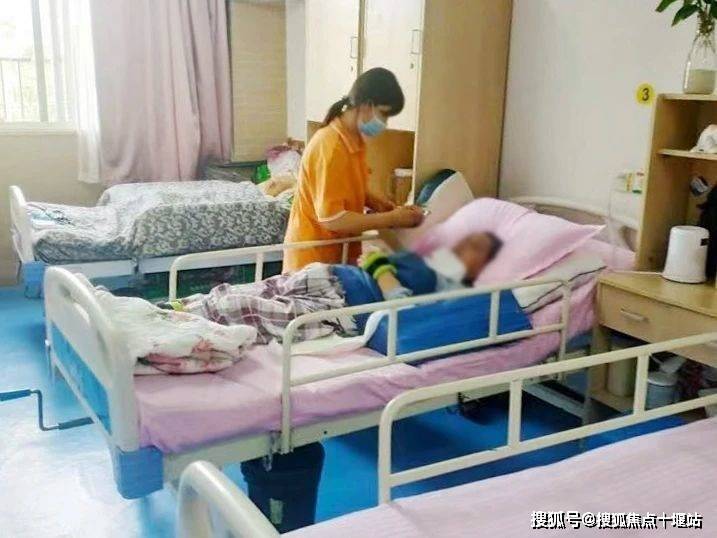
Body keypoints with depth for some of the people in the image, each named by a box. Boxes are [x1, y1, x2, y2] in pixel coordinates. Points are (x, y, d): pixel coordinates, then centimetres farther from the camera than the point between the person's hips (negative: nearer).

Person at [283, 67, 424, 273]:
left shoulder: (355, 139, 3)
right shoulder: (330, 146, -25)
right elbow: (332, 218, -28)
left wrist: (384, 205, -1)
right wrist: (391, 219, -23)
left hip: (340, 252, 8)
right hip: (314, 258, -8)